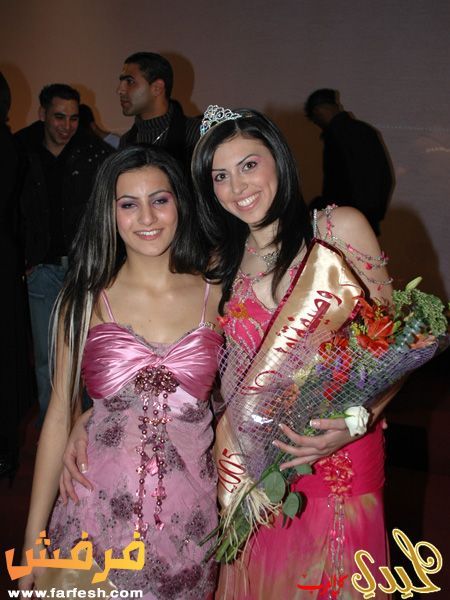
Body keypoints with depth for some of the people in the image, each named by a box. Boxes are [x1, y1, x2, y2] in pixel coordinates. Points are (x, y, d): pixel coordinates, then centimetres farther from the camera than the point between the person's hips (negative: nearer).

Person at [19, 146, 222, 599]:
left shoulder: (215, 297, 0)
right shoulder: (85, 299, -2)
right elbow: (59, 416, -1)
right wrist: (33, 541, -1)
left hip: (189, 518, 1)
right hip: (99, 512, -1)